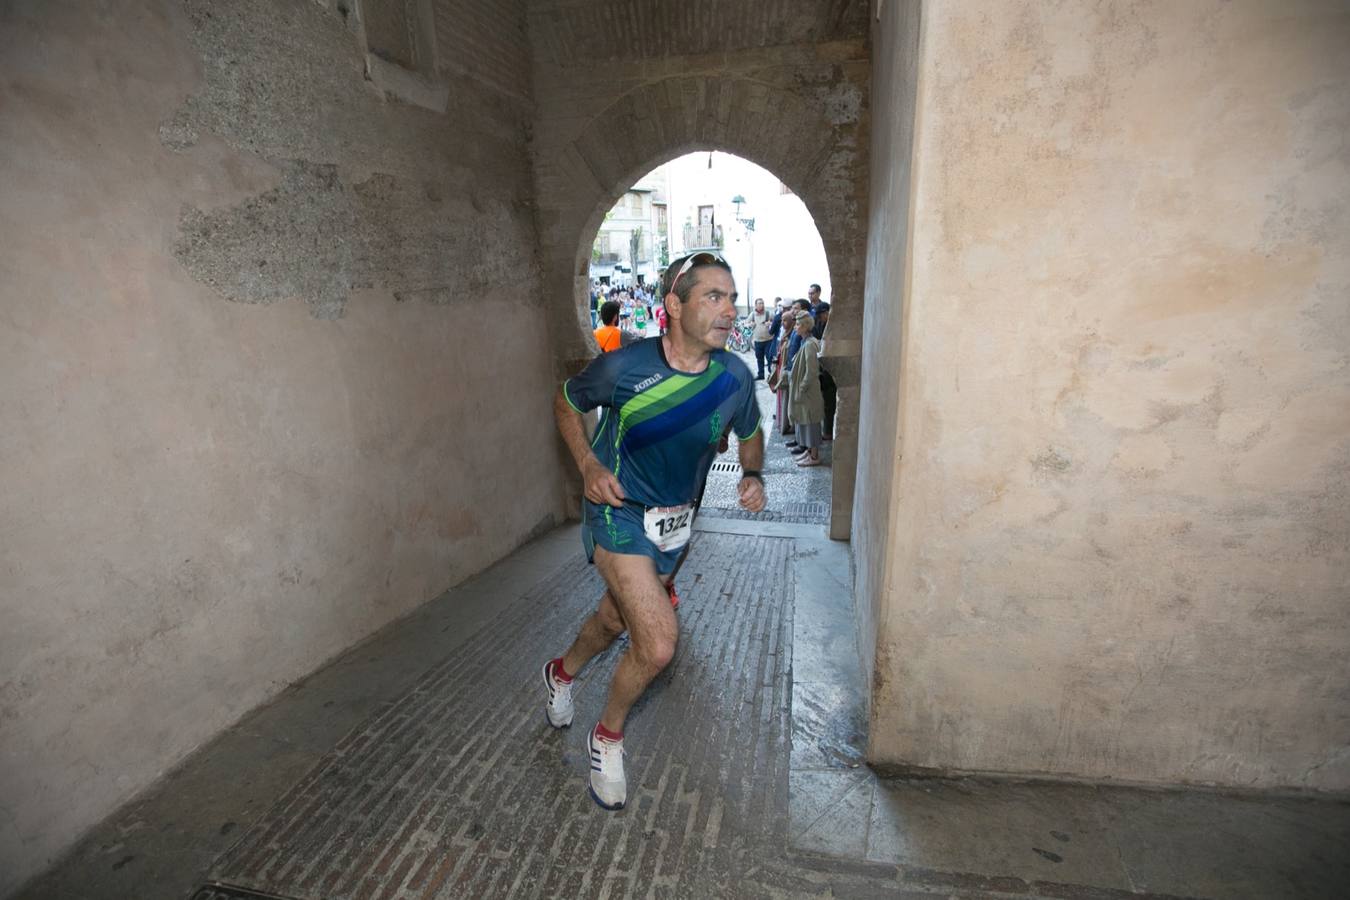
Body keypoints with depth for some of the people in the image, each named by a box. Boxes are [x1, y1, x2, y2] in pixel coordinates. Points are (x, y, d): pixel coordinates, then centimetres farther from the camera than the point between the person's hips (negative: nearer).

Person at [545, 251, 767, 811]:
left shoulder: (735, 377, -12)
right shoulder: (623, 367, -22)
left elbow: (750, 433, 9)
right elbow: (566, 403, -2)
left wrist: (753, 475, -11)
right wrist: (588, 466, -15)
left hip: (675, 519, 5)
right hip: (620, 514, -5)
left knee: (616, 620, 24)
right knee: (659, 645, -15)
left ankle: (562, 672, 58)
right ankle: (607, 737, 18)